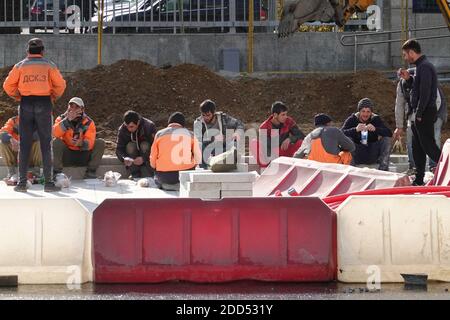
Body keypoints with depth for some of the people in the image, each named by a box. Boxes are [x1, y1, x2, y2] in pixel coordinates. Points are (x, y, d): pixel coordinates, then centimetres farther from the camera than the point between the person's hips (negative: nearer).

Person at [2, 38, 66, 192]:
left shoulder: (20, 66, 6)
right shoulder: (49, 65, 4)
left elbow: (8, 85, 2)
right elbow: (60, 84, -4)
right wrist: (54, 96, 12)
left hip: (25, 104, 1)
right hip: (44, 104, -1)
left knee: (24, 144, 5)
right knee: (46, 144, 2)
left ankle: (22, 182, 2)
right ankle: (48, 182, -1)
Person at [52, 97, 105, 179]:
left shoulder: (88, 122, -6)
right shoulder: (61, 119, -4)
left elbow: (90, 142, -20)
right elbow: (56, 133, -25)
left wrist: (81, 143, -43)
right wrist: (68, 120, -32)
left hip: (83, 156, 1)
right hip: (67, 156, -1)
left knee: (100, 143, -17)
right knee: (56, 142, -28)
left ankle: (91, 172, -10)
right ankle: (57, 172, -20)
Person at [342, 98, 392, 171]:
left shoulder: (376, 119, 0)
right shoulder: (352, 120, -3)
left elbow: (389, 133, -14)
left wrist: (375, 129, -32)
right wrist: (355, 129, -37)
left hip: (372, 156, 1)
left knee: (386, 139, -18)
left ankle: (383, 169, -18)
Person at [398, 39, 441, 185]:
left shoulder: (424, 67, -17)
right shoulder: (422, 65, 16)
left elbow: (425, 92, -22)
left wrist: (419, 114, -21)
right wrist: (408, 78, 10)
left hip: (425, 113, -11)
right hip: (419, 114, 11)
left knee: (429, 146, -10)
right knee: (417, 147, 13)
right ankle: (419, 180, 18)